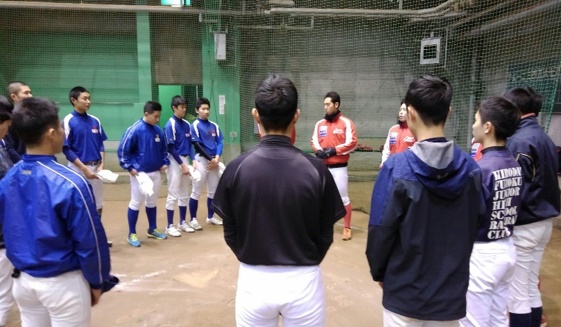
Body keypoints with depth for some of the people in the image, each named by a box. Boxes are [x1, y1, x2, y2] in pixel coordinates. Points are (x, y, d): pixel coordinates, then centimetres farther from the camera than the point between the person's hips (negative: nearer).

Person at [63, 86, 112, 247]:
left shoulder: (95, 121, 5)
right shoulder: (68, 121, -10)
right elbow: (66, 149, -11)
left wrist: (101, 164, -3)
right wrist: (84, 168, -15)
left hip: (96, 167, 5)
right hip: (78, 168, -5)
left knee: (98, 204, 12)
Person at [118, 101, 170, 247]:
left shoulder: (158, 130, 3)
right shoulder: (135, 130, -15)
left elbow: (163, 149, 17)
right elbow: (122, 150, -12)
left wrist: (165, 162, 6)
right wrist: (129, 167, -14)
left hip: (155, 173, 6)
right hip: (139, 173, -6)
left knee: (152, 202, 16)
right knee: (136, 203, 4)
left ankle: (152, 230, 29)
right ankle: (132, 234, 15)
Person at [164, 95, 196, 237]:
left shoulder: (187, 124, 7)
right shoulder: (170, 125, -13)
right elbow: (171, 148, -15)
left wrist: (193, 160, -1)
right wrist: (182, 164, -14)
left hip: (185, 160, 7)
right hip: (175, 161, -7)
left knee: (185, 194, 12)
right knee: (173, 194, -2)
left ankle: (182, 222, 23)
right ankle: (170, 226, 7)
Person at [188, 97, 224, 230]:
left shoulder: (214, 126, 10)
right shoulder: (195, 125, -5)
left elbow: (219, 143, 5)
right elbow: (197, 145, -12)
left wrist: (217, 158, -11)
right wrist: (210, 159, -14)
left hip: (214, 161, 6)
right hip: (202, 160, -5)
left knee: (213, 191, 13)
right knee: (196, 192, -1)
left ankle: (210, 217, 26)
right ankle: (193, 219, 9)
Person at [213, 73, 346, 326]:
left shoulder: (236, 169, -12)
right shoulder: (316, 169, -13)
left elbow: (231, 234, -2)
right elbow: (325, 235, -4)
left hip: (253, 280, 1)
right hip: (303, 281, 0)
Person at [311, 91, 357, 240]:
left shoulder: (346, 122, -5)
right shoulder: (320, 124, 8)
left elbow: (352, 143, -11)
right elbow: (314, 141, 7)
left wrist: (334, 150, -18)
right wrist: (319, 151, -13)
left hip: (339, 167, -4)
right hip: (323, 166, 5)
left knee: (343, 198, 1)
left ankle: (347, 228, 13)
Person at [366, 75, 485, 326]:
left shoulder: (396, 168, -20)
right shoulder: (470, 168, -6)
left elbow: (380, 232, -15)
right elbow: (475, 226, 4)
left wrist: (378, 272, 3)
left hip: (405, 294, -3)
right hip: (452, 294, 4)